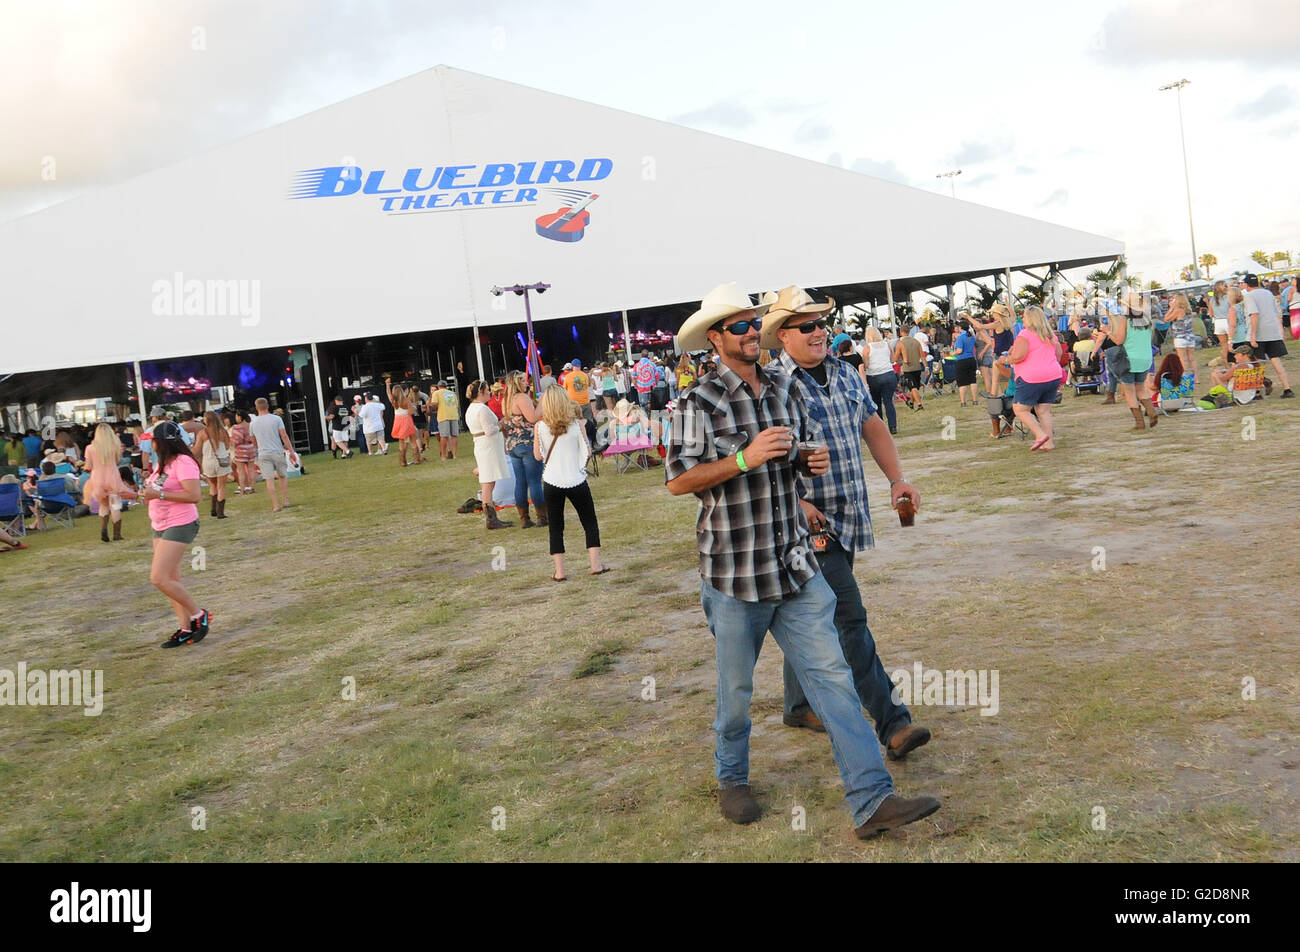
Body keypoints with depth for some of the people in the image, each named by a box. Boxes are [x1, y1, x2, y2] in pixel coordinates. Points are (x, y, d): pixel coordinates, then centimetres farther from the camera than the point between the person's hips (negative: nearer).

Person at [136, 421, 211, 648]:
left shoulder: (183, 463, -18)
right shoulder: (162, 462, 12)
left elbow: (194, 496, -25)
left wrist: (159, 495, -25)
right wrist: (147, 492, 7)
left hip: (179, 526, -10)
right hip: (160, 526, 10)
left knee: (159, 578, -14)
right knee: (171, 581, 10)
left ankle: (199, 614, 0)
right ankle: (185, 628, 16)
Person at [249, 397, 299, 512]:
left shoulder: (253, 423, 5)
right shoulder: (276, 419, -2)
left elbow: (253, 439, 18)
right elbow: (284, 436, -7)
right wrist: (291, 451, -3)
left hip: (263, 454, 0)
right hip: (277, 452, 0)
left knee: (269, 479, -1)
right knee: (282, 476, 15)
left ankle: (276, 505, -5)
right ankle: (286, 501, 13)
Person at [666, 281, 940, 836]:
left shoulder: (781, 389, 9)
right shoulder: (700, 403, -10)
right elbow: (677, 481, -16)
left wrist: (811, 463, 0)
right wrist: (745, 458, -25)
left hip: (796, 565, 5)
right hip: (734, 573, -4)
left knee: (832, 676, -1)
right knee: (737, 687, 12)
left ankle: (871, 801, 1)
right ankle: (732, 779, 36)